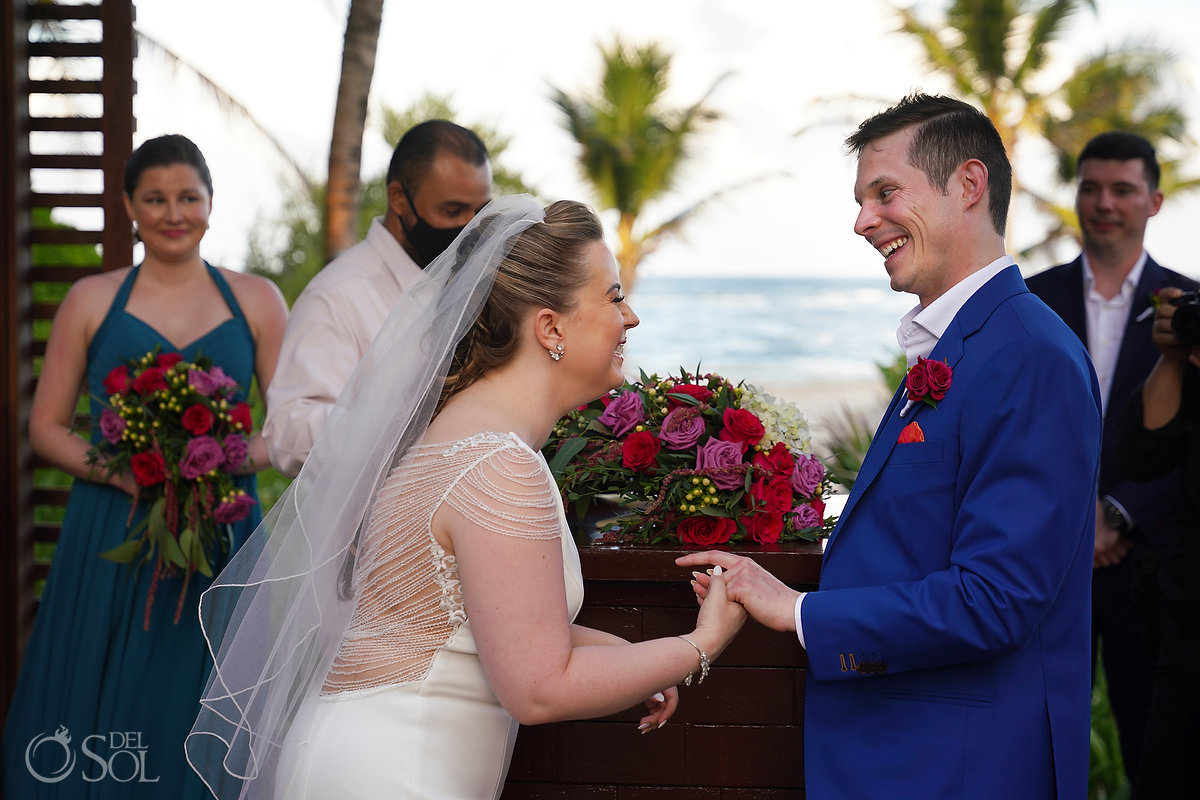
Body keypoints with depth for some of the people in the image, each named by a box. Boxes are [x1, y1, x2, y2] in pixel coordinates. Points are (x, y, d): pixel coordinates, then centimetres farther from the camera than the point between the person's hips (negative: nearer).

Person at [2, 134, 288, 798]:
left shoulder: (257, 301, 8)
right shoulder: (92, 300, 7)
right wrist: (121, 471, -12)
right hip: (110, 541, 0)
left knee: (197, 726, 1)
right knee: (96, 728, 0)